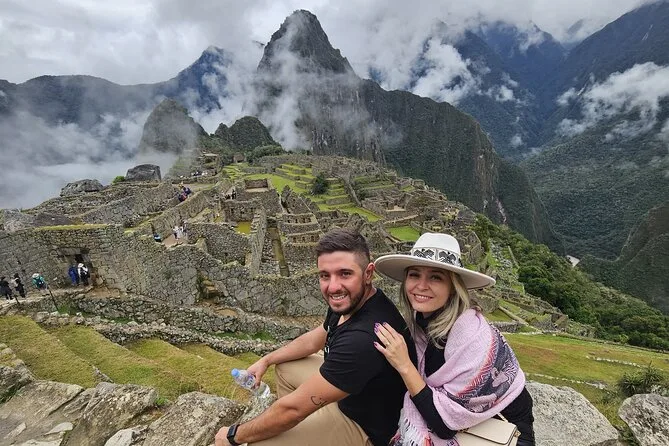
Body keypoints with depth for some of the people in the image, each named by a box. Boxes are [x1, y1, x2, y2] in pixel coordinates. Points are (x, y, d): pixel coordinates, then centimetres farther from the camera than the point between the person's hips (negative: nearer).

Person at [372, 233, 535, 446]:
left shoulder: (473, 338, -30)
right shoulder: (419, 321, -10)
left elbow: (444, 424, -25)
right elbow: (419, 389, 1)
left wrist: (404, 366, -29)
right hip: (463, 428, 5)